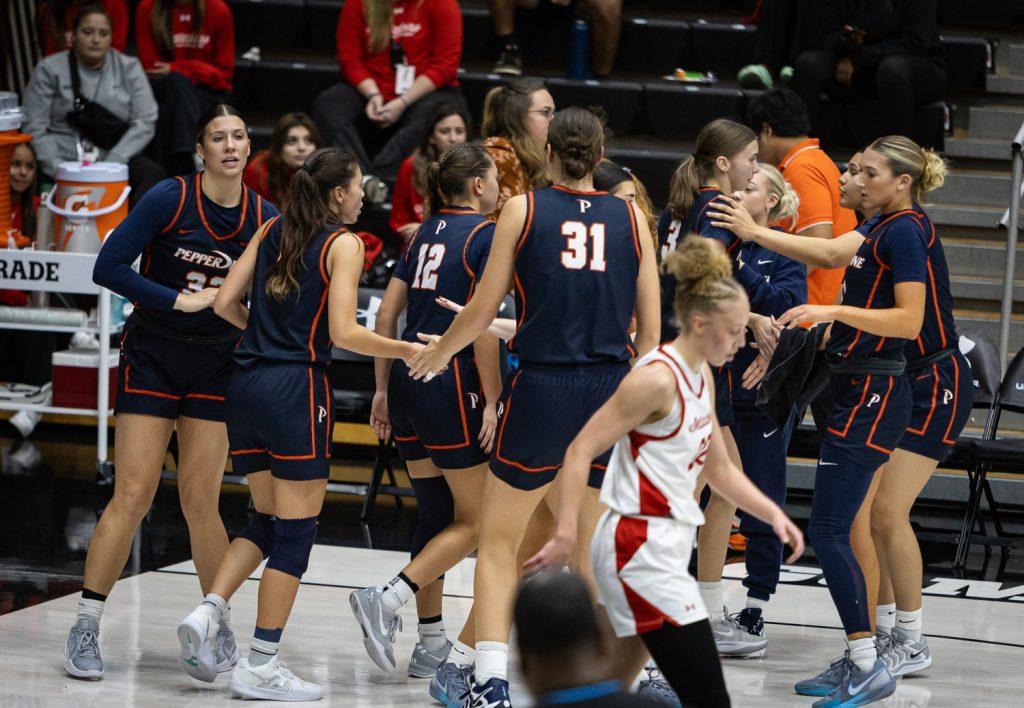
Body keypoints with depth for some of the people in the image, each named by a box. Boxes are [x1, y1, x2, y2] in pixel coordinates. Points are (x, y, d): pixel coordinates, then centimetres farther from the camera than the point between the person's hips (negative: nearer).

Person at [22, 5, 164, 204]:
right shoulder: (49, 70, 8)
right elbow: (34, 127, 1)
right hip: (64, 158, -1)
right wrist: (59, 170, -15)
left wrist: (110, 164, -12)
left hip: (116, 159, 1)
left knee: (154, 174, -31)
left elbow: (145, 122, 3)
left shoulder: (129, 68, 12)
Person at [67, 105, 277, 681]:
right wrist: (179, 299, -19)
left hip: (215, 371, 3)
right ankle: (86, 629, -2)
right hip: (152, 362, -2)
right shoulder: (170, 198, -11)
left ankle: (220, 627, 16)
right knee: (133, 497, -8)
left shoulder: (264, 219, -1)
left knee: (200, 503, 0)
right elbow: (109, 267, -14)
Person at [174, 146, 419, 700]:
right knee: (297, 528, 1)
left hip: (247, 384, 7)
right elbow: (344, 332, -13)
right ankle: (260, 665, 0)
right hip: (296, 389, -7)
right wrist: (411, 351, -6)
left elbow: (225, 303, 11)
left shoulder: (272, 231, 12)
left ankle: (208, 613, -2)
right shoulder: (343, 244, -5)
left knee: (268, 520, 18)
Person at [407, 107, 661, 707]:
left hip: (542, 388, -3)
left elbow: (483, 310, 2)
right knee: (579, 550, 16)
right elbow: (651, 330, 6)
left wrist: (435, 354, 20)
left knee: (498, 543, 7)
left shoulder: (524, 210, -1)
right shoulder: (631, 218, 6)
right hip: (611, 391, 3)